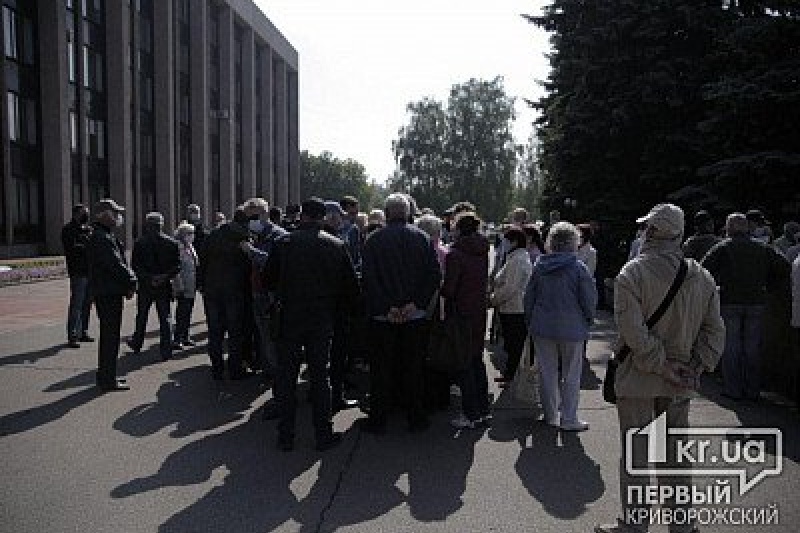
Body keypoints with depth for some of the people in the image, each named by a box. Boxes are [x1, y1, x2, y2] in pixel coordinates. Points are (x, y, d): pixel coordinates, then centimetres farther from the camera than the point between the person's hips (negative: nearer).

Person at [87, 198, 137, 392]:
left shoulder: (106, 236, 16)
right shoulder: (101, 238, -18)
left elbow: (119, 262, 15)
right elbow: (116, 265, -22)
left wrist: (129, 281, 4)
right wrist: (131, 282, -11)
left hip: (109, 292, 11)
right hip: (108, 294, -11)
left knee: (109, 334, 18)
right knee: (110, 335, -4)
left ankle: (106, 375, 29)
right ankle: (108, 380, 4)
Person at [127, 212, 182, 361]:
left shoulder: (139, 243, -6)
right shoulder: (172, 243, -3)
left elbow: (135, 265, -8)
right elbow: (177, 266, -5)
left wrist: (148, 278, -7)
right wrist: (165, 276, -8)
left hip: (145, 287, 0)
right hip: (164, 287, 0)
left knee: (141, 316, 17)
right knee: (165, 318, 6)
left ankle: (137, 343, 33)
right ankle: (166, 349, 4)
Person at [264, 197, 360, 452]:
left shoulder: (283, 243, -6)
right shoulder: (337, 246, -4)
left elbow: (269, 281, 1)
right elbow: (352, 289, -1)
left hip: (289, 319, 0)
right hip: (323, 321, 1)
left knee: (286, 377, 10)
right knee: (320, 376, 10)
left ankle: (285, 436, 17)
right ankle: (323, 435, 16)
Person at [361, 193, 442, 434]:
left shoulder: (373, 240, -4)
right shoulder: (422, 238, 1)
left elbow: (368, 278, -11)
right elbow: (434, 275, -5)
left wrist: (386, 308, -9)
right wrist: (416, 303, -7)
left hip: (383, 315, -1)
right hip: (415, 315, 1)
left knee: (381, 369, 8)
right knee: (414, 368, 11)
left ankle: (378, 420, 15)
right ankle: (417, 418, 19)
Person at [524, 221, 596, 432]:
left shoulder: (539, 266, 1)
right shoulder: (578, 268, -10)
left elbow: (528, 298, 6)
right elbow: (590, 300, -7)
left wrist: (530, 322, 16)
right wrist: (587, 321, 10)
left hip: (542, 328, 3)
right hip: (571, 329, -3)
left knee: (548, 373, 12)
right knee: (571, 376, 8)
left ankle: (550, 416, 21)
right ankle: (569, 419, 13)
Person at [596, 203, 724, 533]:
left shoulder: (632, 273, -15)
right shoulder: (702, 277, 3)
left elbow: (634, 333, -22)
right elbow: (714, 330, 3)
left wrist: (662, 366, -13)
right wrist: (695, 368, 0)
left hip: (639, 379, -5)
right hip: (680, 383, 5)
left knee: (635, 454, 6)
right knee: (675, 452, 18)